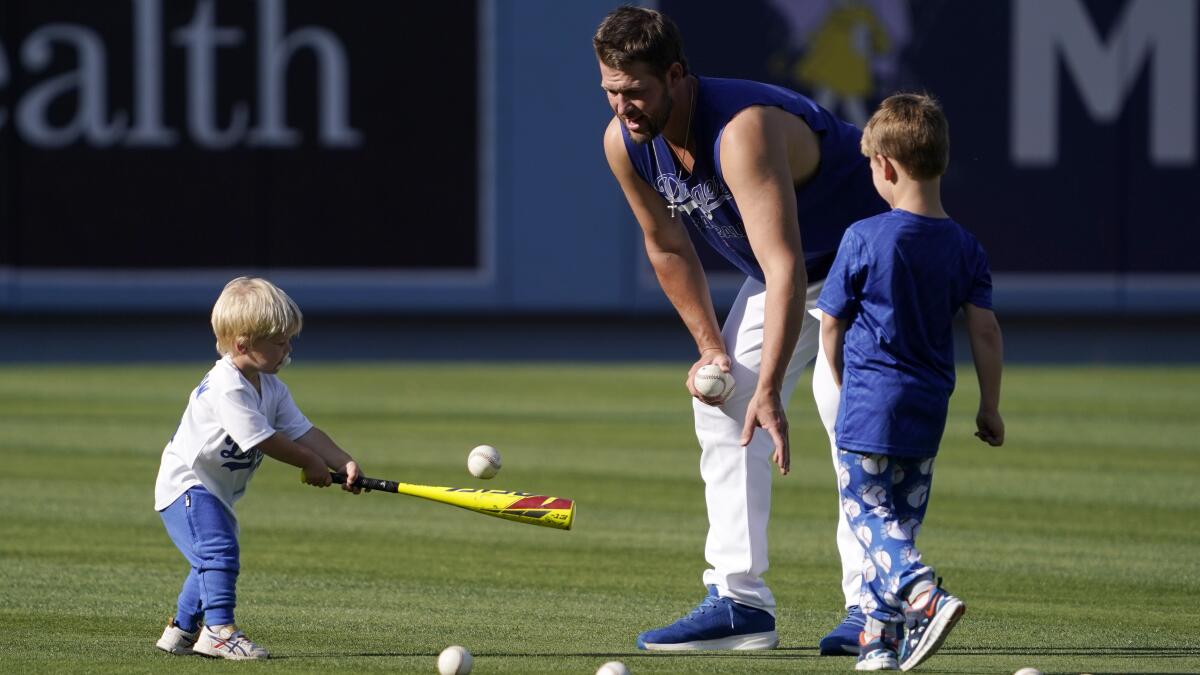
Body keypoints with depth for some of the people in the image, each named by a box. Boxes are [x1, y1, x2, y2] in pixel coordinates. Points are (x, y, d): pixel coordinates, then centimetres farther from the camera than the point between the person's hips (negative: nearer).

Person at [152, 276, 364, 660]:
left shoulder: (272, 389, 4)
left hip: (218, 491, 10)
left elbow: (304, 432, 0)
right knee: (219, 548, -24)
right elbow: (264, 440, -27)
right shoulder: (227, 387, -27)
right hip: (186, 483, -10)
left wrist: (343, 463, -15)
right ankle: (218, 629, -26)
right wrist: (311, 463, -17)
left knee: (213, 560, 18)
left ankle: (182, 629, 31)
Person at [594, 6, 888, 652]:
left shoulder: (742, 131, -40)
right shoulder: (624, 144, -15)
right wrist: (711, 348, 0)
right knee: (720, 404, 0)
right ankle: (739, 602, -1)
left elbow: (786, 271, -47)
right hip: (779, 269, 8)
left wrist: (769, 391, -54)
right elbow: (667, 246, 4)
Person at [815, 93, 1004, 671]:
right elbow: (985, 330, 0)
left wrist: (843, 384, 16)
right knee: (901, 518, 13)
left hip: (870, 405, -5)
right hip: (928, 411, 5)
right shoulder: (965, 248, 1)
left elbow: (831, 323, -2)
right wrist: (990, 407, 10)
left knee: (869, 514, -2)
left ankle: (924, 596, -26)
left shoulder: (864, 239, -10)